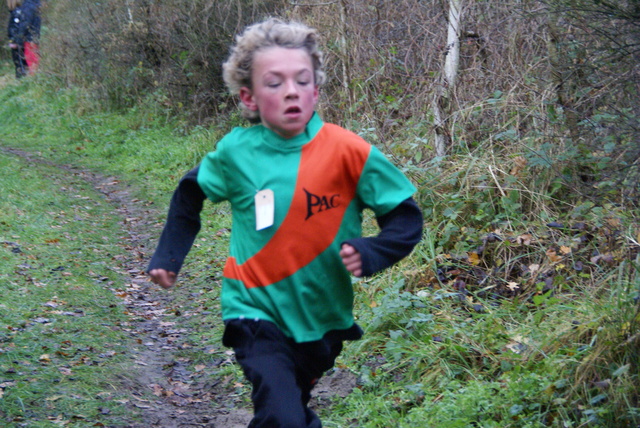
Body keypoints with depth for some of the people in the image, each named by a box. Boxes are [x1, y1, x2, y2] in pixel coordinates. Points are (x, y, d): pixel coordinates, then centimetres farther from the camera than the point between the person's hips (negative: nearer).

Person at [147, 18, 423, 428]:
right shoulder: (236, 152, -9)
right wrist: (168, 256, 9)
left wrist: (369, 253, -26)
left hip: (322, 316, 2)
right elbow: (191, 194, 12)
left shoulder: (347, 152, -15)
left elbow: (406, 218, -8)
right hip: (257, 312, -2)